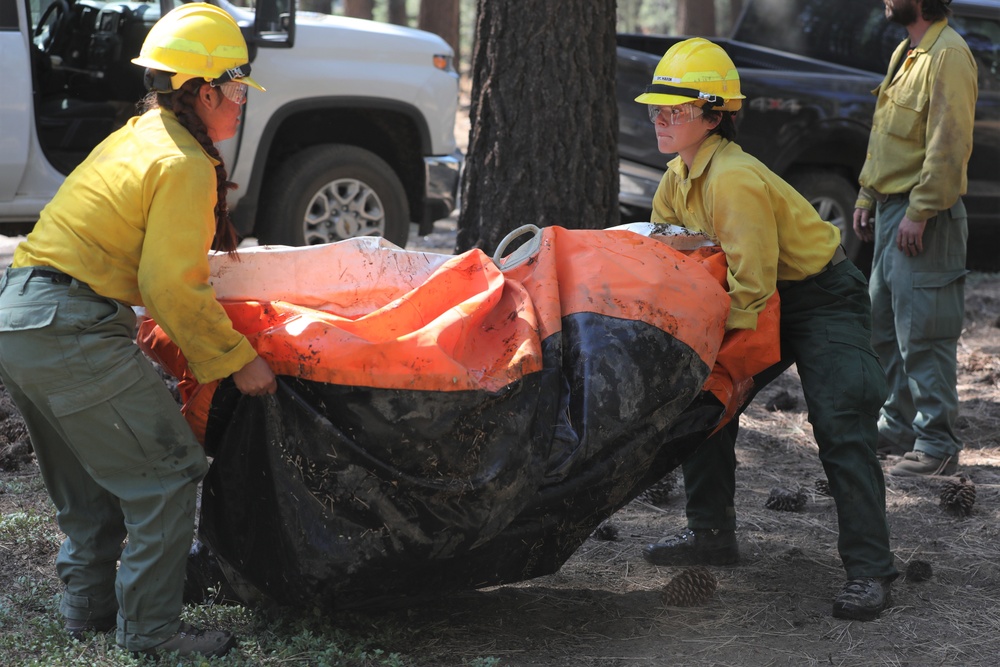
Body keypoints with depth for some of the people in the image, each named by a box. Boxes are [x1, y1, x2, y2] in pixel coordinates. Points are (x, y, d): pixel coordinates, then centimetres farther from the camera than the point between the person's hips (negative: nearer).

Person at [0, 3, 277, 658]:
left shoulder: (138, 136, 17)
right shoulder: (184, 164, -12)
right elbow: (173, 286, -16)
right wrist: (236, 359, -7)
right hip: (68, 331, -10)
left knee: (93, 477, 23)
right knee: (168, 471, -3)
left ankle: (88, 604, 33)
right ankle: (151, 629, 0)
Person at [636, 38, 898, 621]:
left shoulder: (735, 179, -29)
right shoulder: (678, 179, 0)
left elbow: (751, 289, -29)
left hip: (825, 300, -9)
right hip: (768, 306, 9)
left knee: (842, 430, -17)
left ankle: (869, 569, -12)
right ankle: (713, 534, 21)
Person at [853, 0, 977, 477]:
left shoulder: (948, 56, -15)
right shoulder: (905, 54, 17)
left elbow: (950, 145, -21)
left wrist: (919, 213, -22)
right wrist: (867, 198, 17)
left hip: (925, 220, -10)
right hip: (891, 212, 10)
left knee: (923, 335, -7)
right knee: (885, 329, 16)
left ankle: (937, 445, -1)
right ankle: (898, 427, 26)